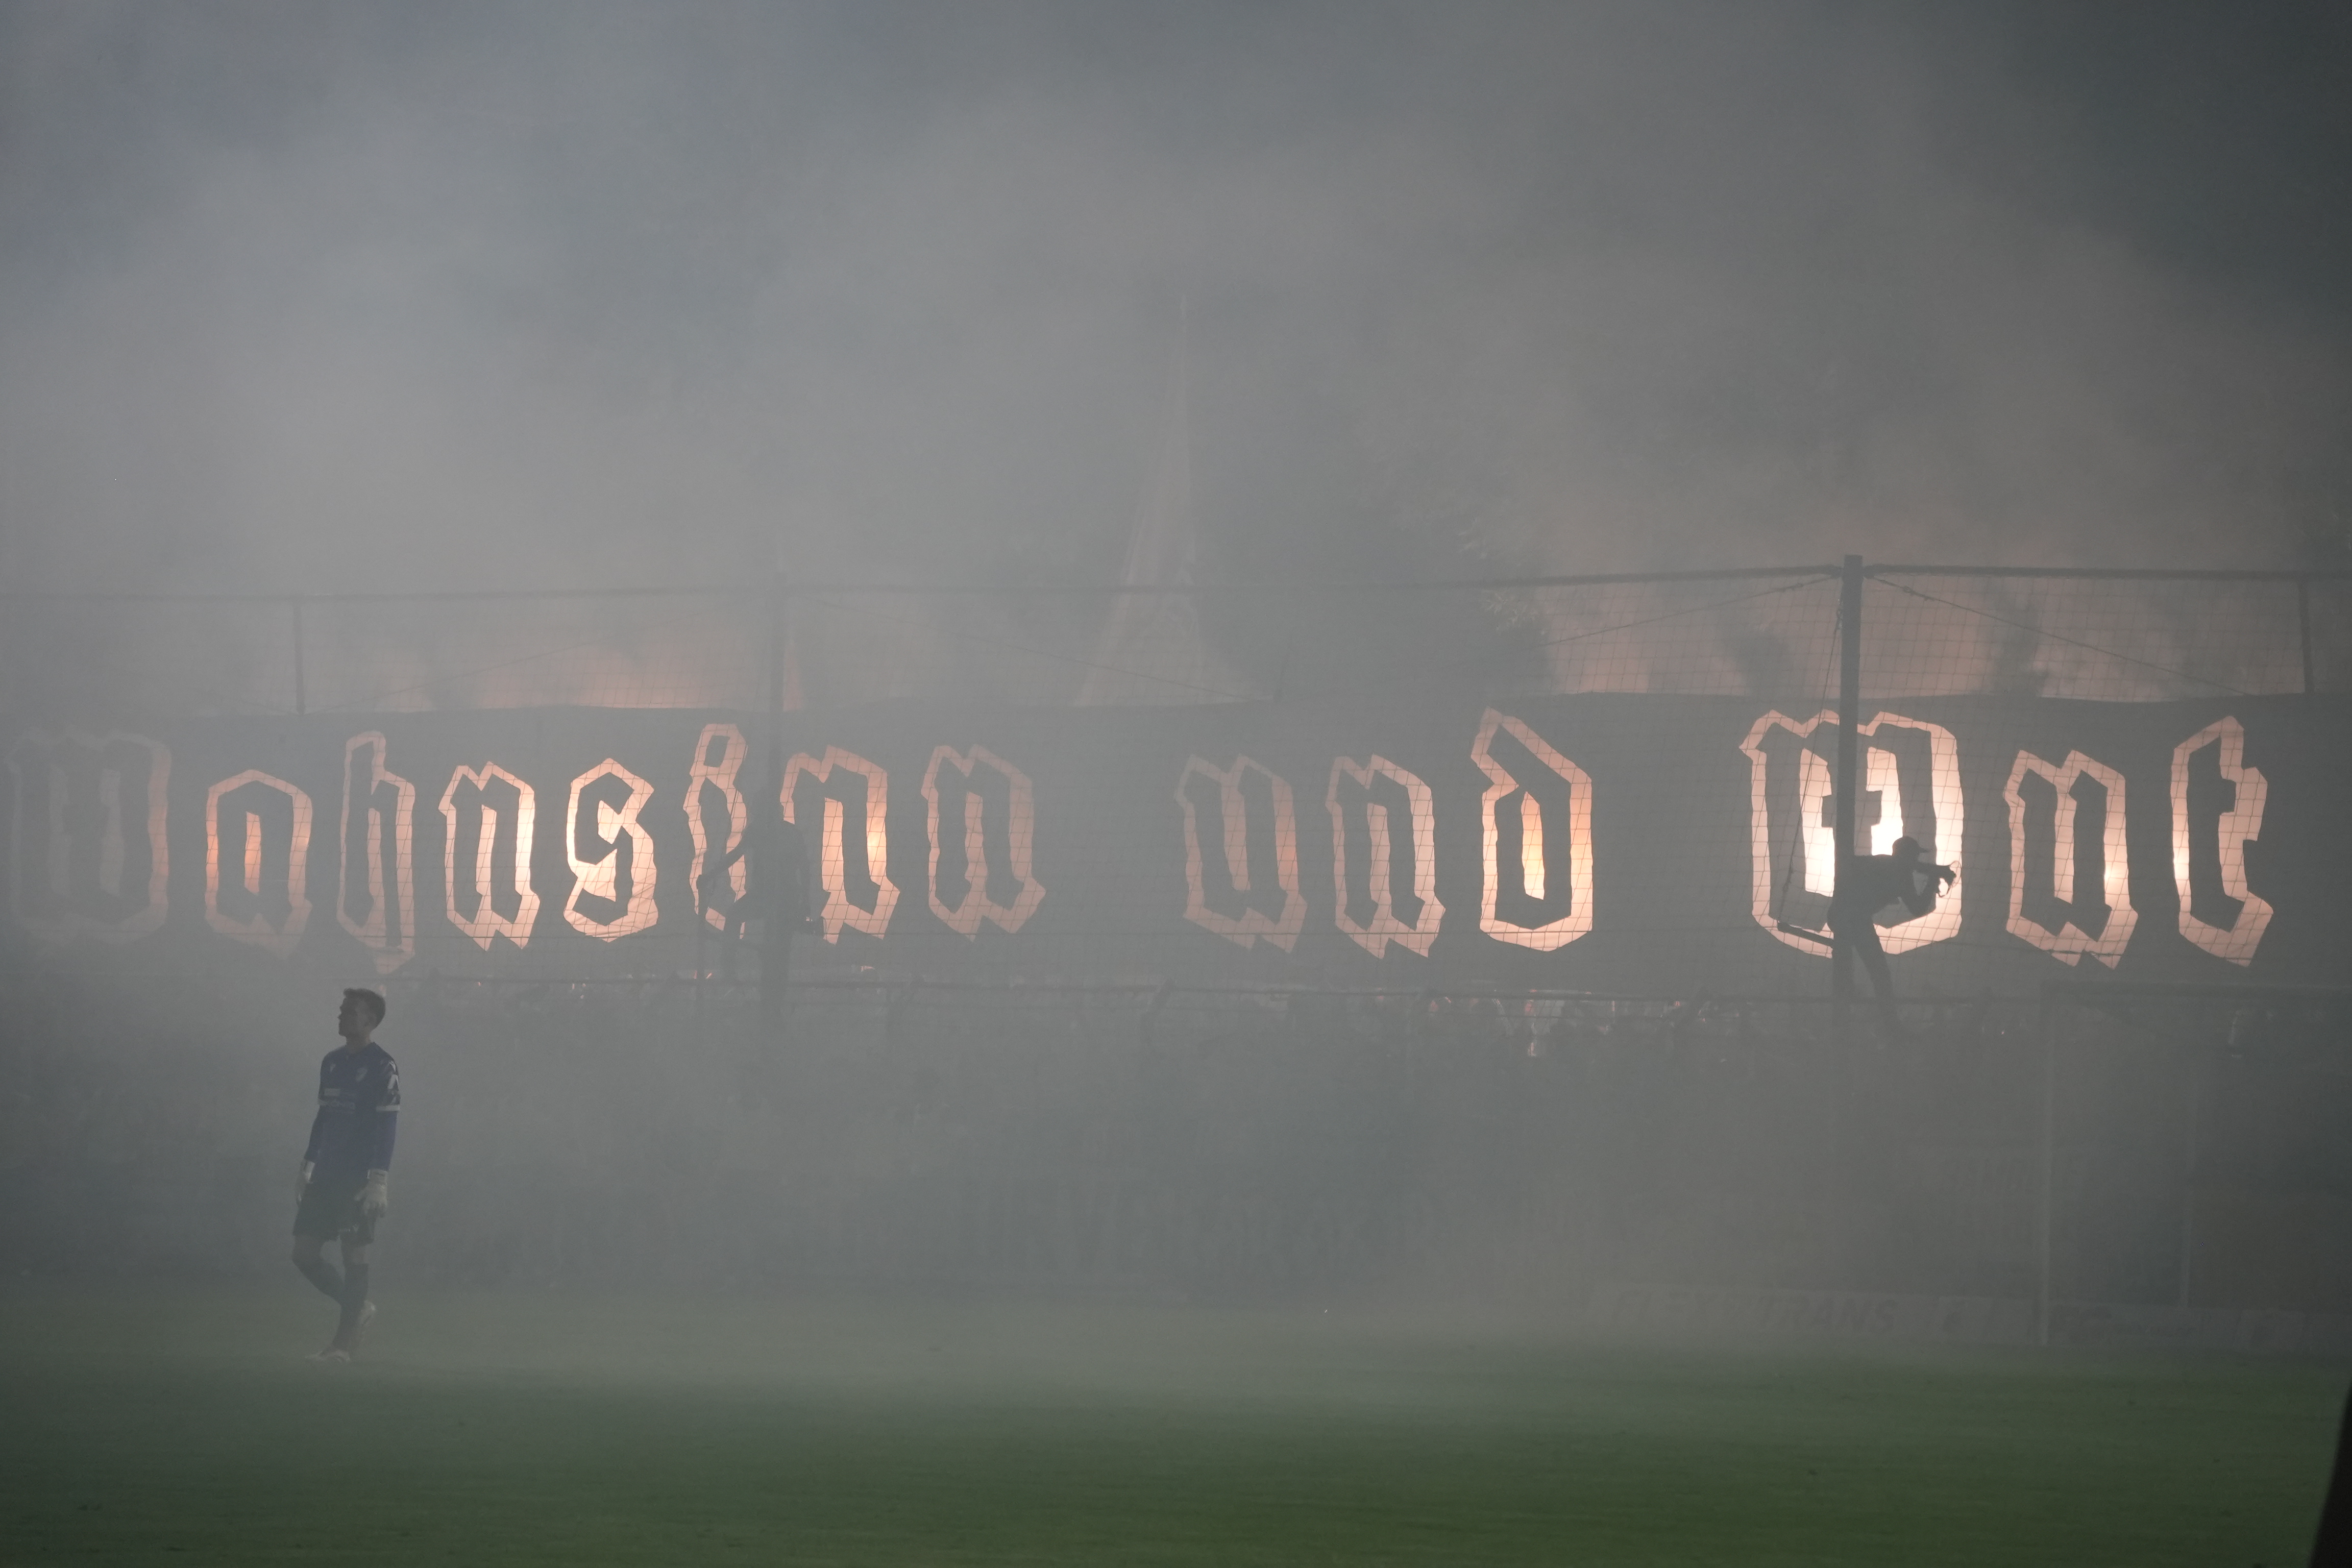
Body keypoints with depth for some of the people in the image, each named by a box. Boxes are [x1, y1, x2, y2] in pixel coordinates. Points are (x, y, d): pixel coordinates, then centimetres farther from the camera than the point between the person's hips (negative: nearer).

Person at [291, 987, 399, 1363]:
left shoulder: (382, 1066, -9)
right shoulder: (332, 1062, 13)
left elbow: (387, 1126, -13)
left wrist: (379, 1181, -19)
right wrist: (307, 1170, 18)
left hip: (359, 1180, -8)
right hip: (326, 1176, 8)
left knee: (354, 1255, -4)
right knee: (304, 1252, 4)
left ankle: (344, 1343, 0)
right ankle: (357, 1307, 22)